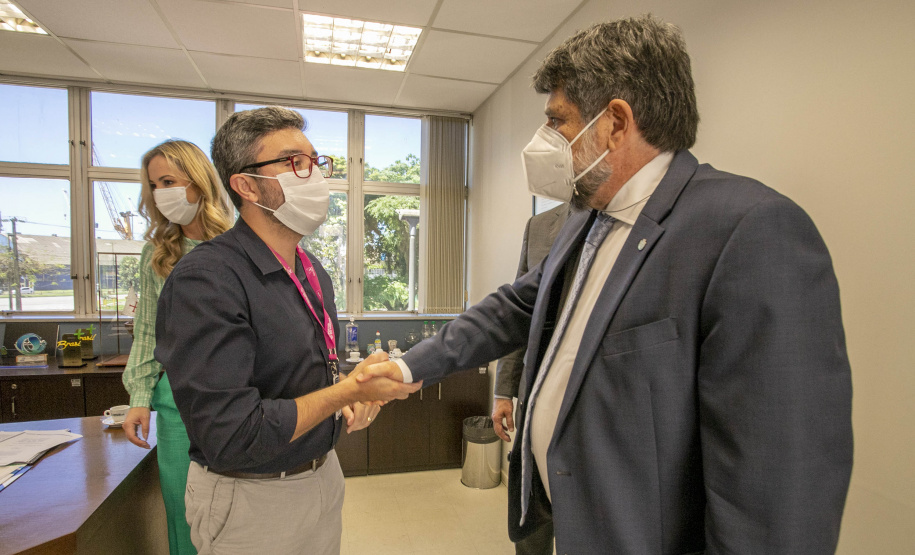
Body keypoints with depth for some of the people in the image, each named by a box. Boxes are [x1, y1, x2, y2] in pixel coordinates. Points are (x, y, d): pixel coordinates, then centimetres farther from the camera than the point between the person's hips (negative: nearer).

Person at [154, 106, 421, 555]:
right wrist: (349, 390, -23)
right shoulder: (203, 281, -24)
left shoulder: (314, 273, 2)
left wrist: (353, 399, -6)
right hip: (253, 499, -6)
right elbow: (232, 438, -28)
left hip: (323, 475, 7)